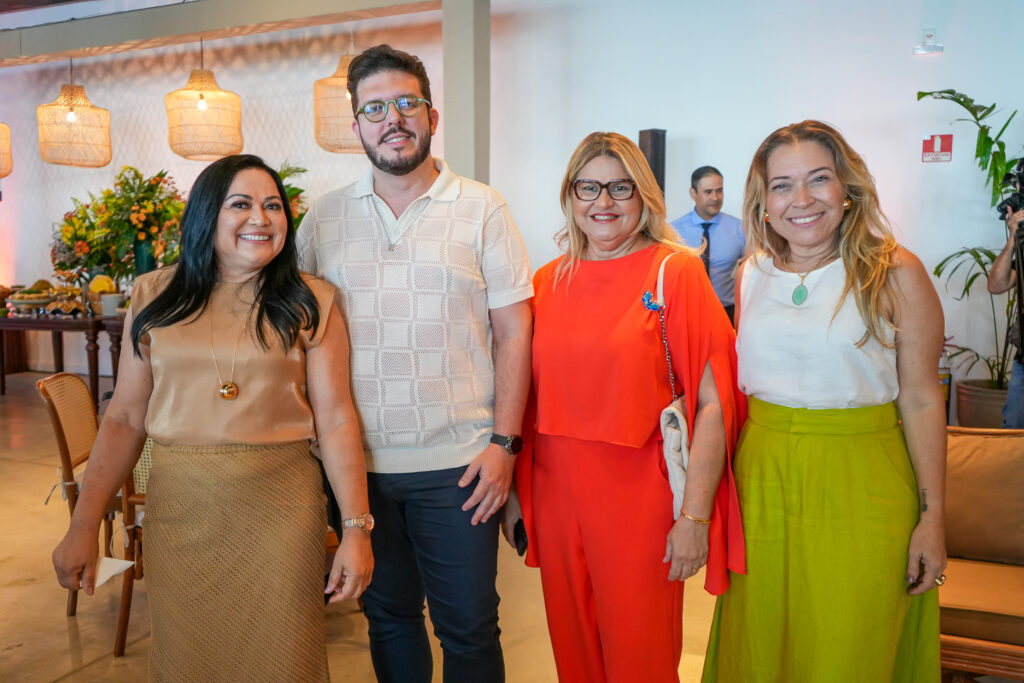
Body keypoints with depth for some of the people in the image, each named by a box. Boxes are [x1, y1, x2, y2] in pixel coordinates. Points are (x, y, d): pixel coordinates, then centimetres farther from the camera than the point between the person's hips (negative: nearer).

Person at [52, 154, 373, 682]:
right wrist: (84, 526, 1)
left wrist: (357, 529, -9)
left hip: (280, 507, -2)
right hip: (178, 507, 2)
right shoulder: (155, 297, 4)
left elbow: (336, 420, -5)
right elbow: (124, 418, 5)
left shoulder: (310, 303, -2)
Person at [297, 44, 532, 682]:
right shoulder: (323, 218, 5)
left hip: (458, 463, -2)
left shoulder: (481, 209, -2)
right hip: (358, 462, 3)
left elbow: (514, 330, -3)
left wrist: (503, 442, -8)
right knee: (387, 616, 19)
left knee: (469, 628, 9)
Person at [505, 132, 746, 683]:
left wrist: (695, 514, -14)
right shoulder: (549, 281, 6)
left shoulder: (676, 271, -6)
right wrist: (515, 491, 11)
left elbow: (713, 402, -10)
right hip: (556, 491, 4)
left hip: (639, 495, -4)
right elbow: (534, 398, 11)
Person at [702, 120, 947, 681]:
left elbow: (920, 401, -5)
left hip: (859, 486, -3)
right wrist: (723, 486, 11)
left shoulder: (895, 273, -7)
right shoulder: (753, 274, 4)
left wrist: (932, 516, -6)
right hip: (762, 480, 4)